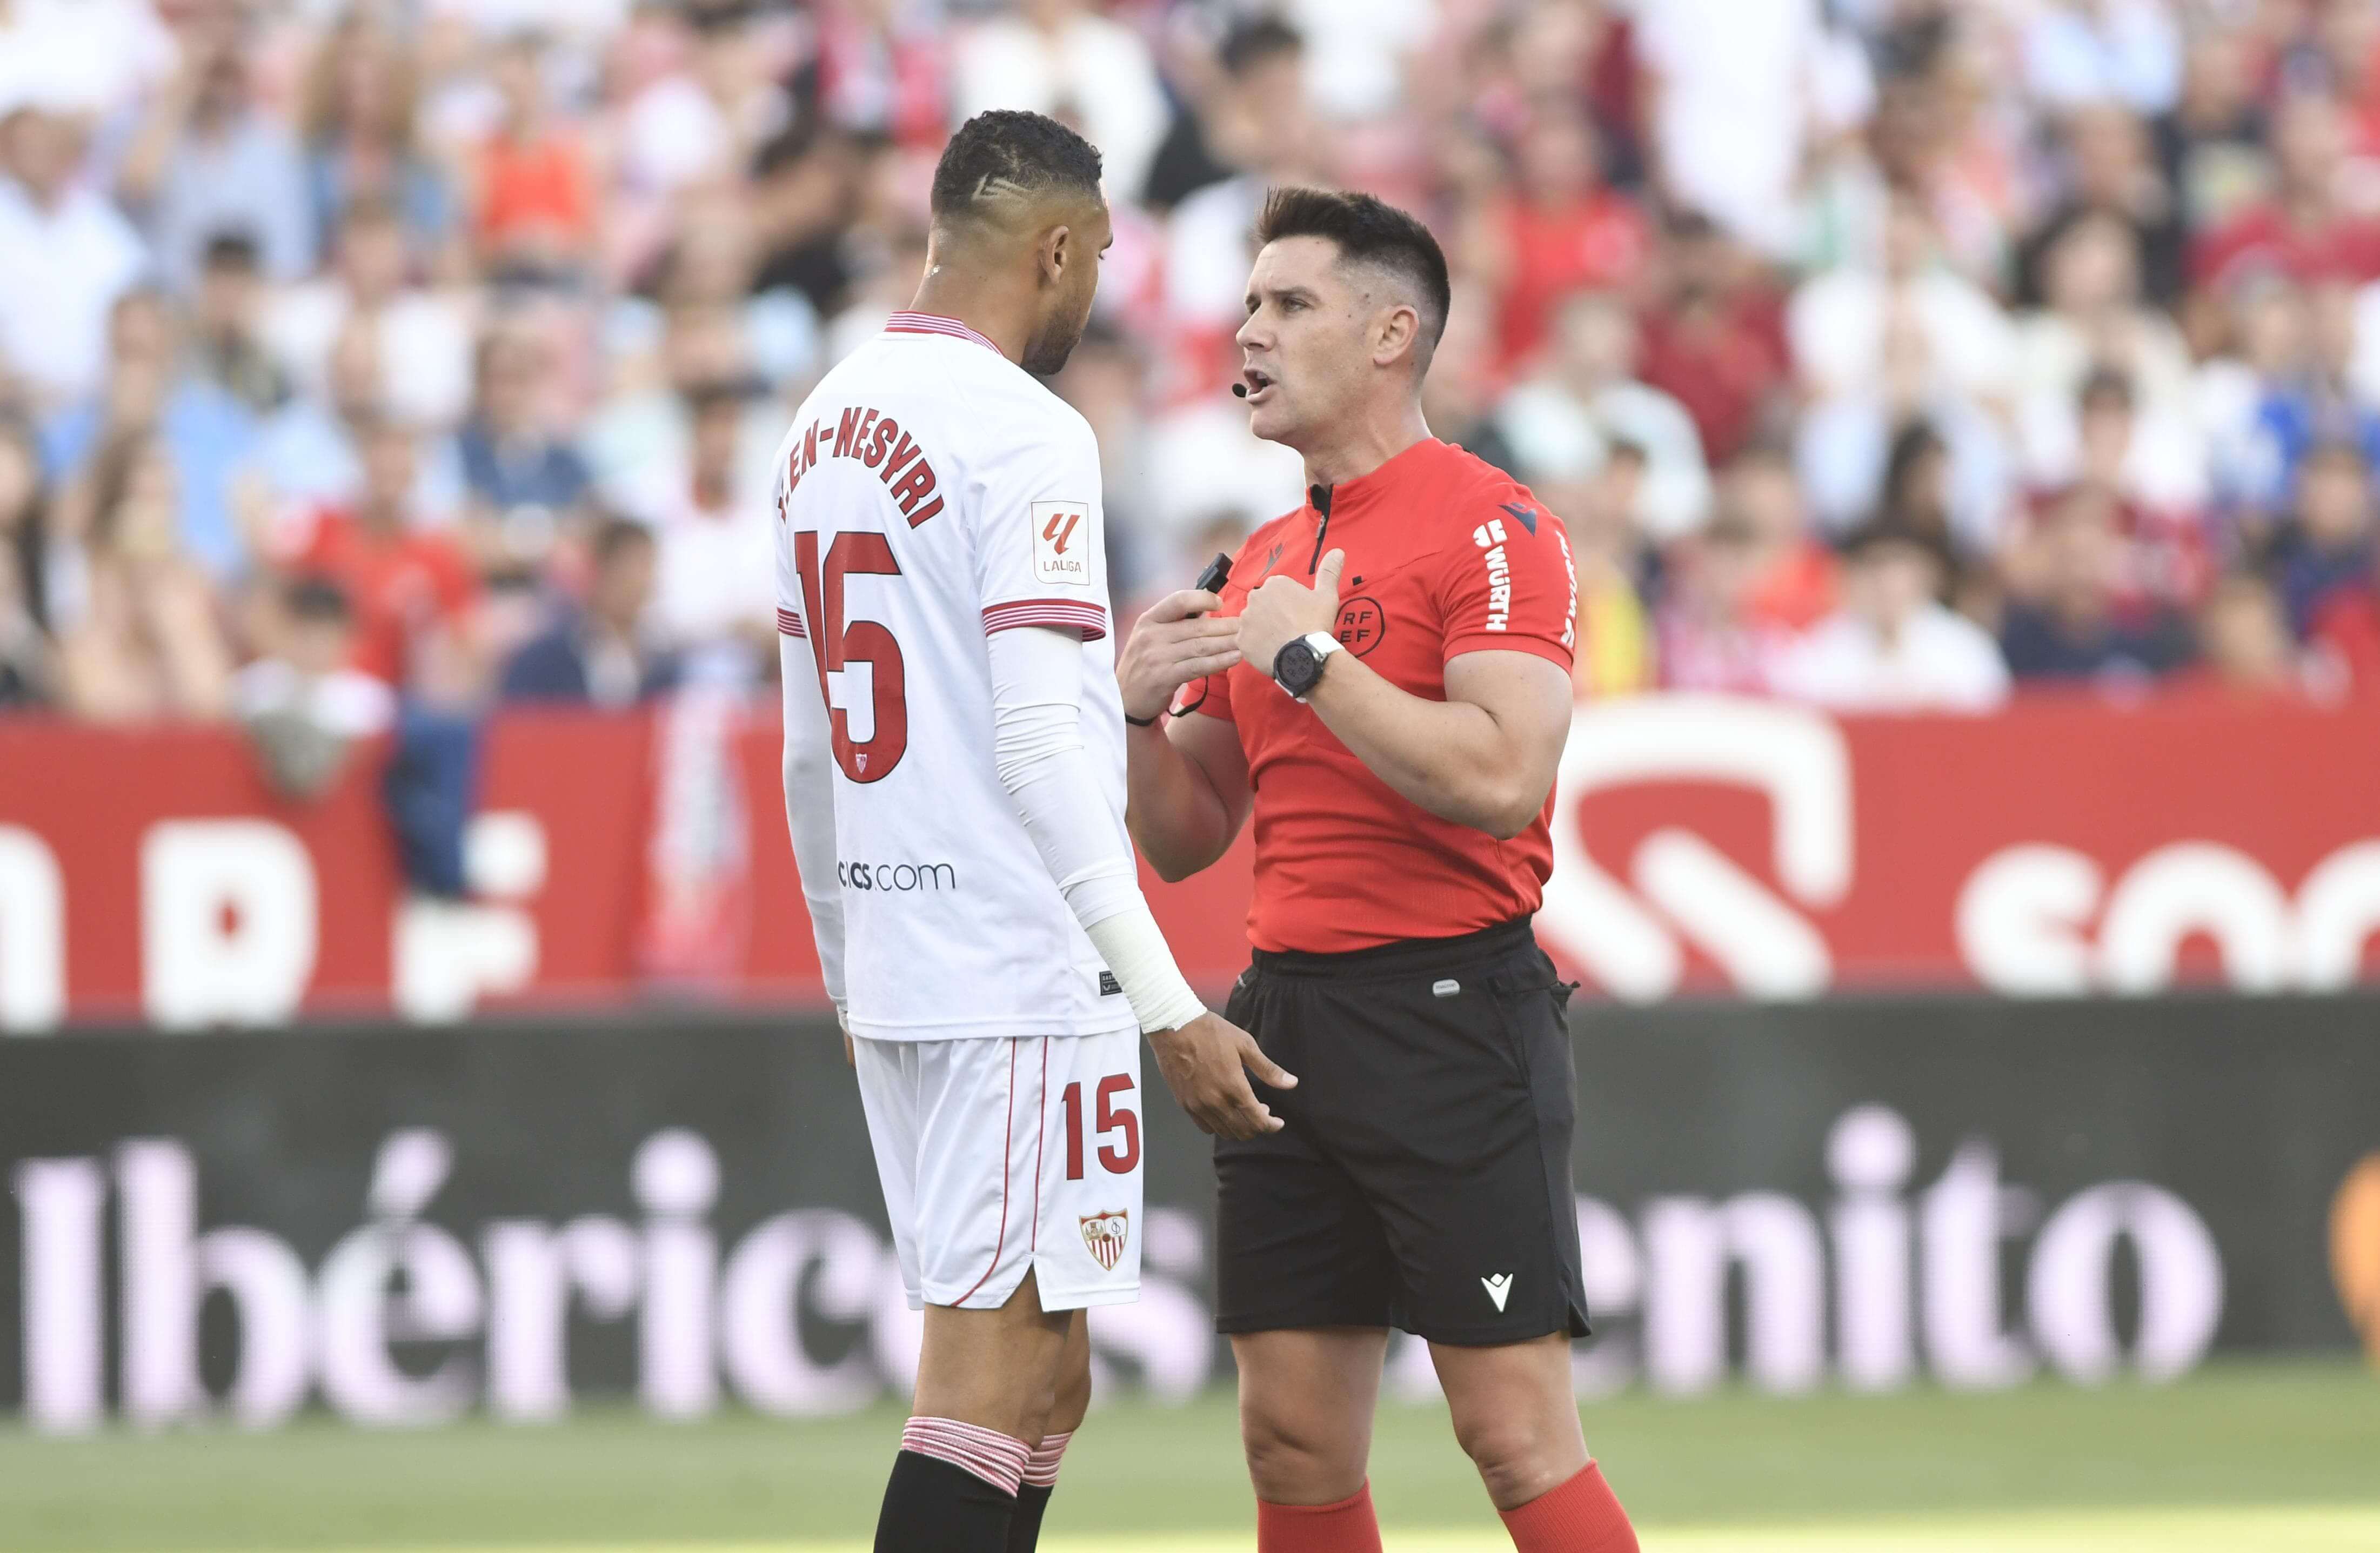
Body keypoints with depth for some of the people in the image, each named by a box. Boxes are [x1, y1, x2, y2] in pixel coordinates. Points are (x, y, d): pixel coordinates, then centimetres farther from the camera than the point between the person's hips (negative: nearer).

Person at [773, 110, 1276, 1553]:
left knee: (1044, 1377, 14)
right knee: (997, 1369, -10)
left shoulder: (829, 422, 13)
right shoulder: (1025, 434, -13)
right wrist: (1171, 1005, -19)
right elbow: (1039, 746, -19)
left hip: (892, 968, 9)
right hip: (1022, 970, -9)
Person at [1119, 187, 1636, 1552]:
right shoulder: (1266, 564, 17)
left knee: (1519, 1435, -9)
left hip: (1452, 1015, -8)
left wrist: (1309, 659, -15)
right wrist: (1142, 713, 1)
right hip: (1288, 1014, 8)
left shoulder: (1488, 528, -7)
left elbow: (1503, 778, -21)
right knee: (1294, 1442, 5)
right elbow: (1188, 839, 21)